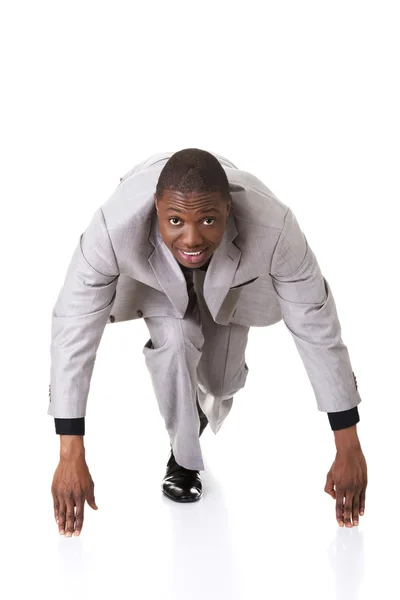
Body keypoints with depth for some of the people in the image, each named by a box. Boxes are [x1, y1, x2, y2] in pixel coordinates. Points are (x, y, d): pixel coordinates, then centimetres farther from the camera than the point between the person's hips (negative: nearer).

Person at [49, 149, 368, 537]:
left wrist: (348, 449, -27)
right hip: (154, 281, -1)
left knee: (221, 382, 5)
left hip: (231, 279, 1)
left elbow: (316, 327, -33)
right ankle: (183, 458, 1)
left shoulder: (272, 227, -44)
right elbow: (74, 329, -37)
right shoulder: (114, 227, -45)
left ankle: (203, 405, 45)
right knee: (175, 341, -27)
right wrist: (71, 458, -36)